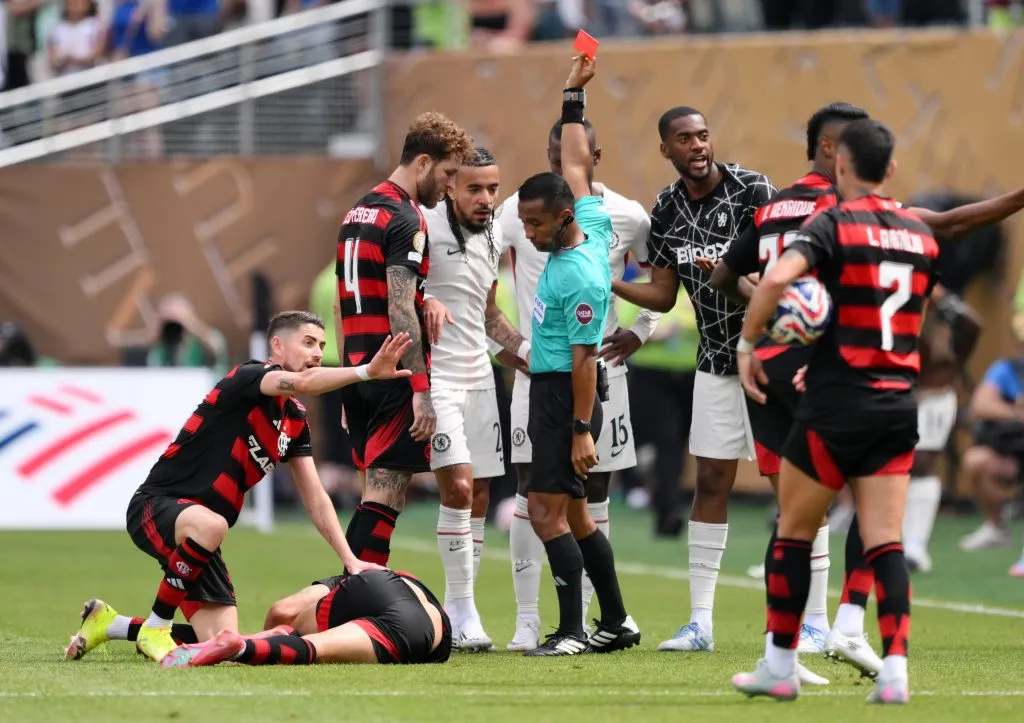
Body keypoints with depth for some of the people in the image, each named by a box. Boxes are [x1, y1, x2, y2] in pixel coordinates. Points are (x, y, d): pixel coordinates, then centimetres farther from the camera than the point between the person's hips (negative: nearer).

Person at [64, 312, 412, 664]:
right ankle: (155, 629, -20)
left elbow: (315, 499, 13)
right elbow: (302, 382, -34)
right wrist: (367, 372, -42)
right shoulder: (247, 377, -11)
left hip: (198, 541, 8)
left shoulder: (295, 421, 12)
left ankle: (109, 624, 19)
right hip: (155, 506, -8)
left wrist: (350, 560, 3)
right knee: (210, 525, -43)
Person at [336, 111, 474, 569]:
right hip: (394, 376, -9)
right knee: (386, 494, -9)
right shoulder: (405, 220, -12)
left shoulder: (357, 213, 17)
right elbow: (399, 310, -20)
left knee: (378, 492, 13)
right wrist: (421, 389, -20)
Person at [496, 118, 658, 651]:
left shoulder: (627, 218, -1)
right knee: (532, 491, -5)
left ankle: (579, 617, 10)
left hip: (601, 365, 1)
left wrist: (640, 330, 0)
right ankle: (527, 618, 0)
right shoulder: (519, 210, -3)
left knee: (594, 494, 3)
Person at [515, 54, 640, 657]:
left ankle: (574, 630, -12)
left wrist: (581, 430, -21)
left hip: (564, 396, -10)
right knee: (573, 513, 13)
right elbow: (577, 163, 19)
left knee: (547, 510, -12)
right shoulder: (590, 222, 4)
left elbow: (584, 357, -21)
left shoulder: (579, 276, -21)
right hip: (548, 390, 10)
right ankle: (616, 622, 18)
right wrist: (574, 94, 24)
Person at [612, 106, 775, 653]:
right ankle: (700, 622, 7)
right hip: (716, 363, 5)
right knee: (711, 482, 4)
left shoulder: (751, 190, -12)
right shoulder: (667, 210, 5)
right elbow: (663, 296, 9)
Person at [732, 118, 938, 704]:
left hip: (837, 408, -5)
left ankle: (781, 667, 13)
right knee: (886, 543, 3)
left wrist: (747, 345, -12)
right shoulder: (921, 234, 10)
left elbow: (777, 279, -27)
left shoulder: (835, 224, -9)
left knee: (794, 533, 10)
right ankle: (895, 671, -9)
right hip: (899, 405, 5)